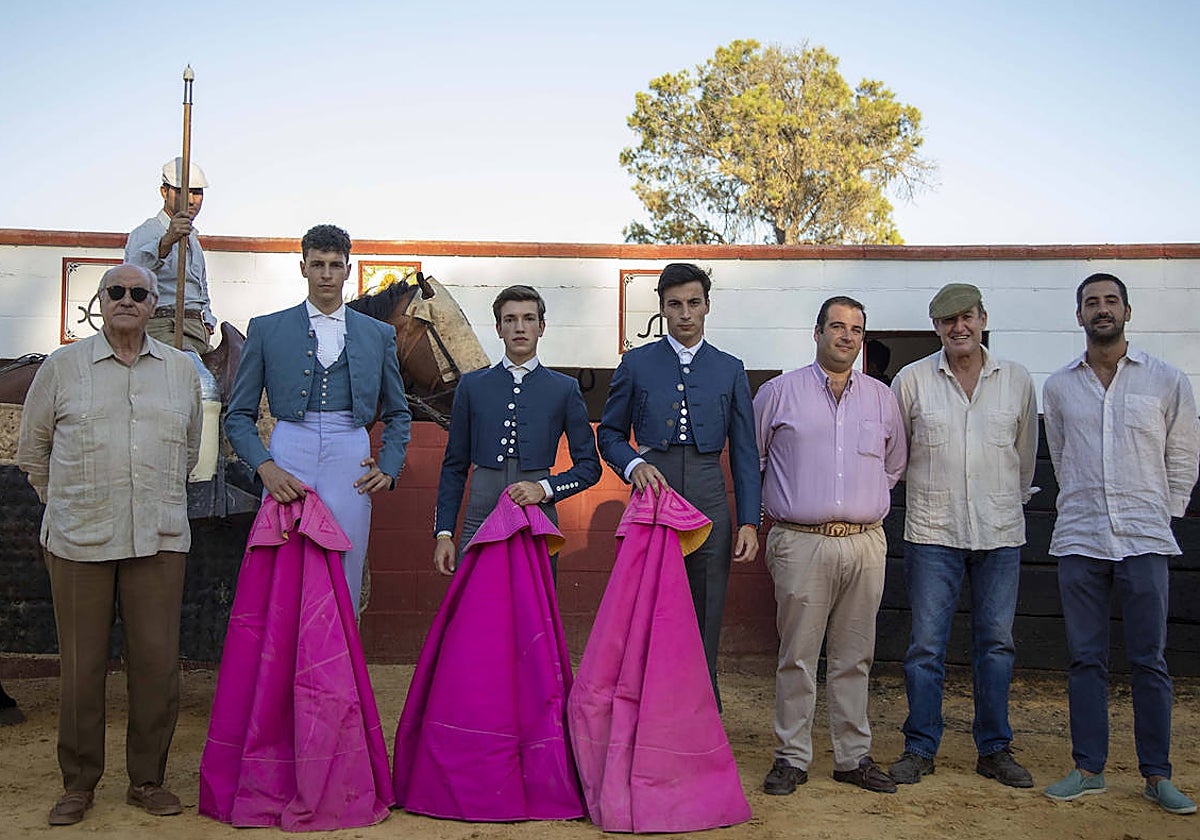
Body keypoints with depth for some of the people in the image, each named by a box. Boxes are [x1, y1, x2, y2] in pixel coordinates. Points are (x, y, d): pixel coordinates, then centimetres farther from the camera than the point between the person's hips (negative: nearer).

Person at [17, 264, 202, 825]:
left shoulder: (181, 370, 10)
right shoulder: (62, 367, 4)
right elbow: (32, 449, 12)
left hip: (159, 540, 1)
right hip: (79, 541, -1)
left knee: (157, 661, 2)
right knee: (81, 664, 5)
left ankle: (147, 780, 18)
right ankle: (78, 784, 20)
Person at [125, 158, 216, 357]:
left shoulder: (192, 239, 26)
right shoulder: (146, 233, -1)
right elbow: (136, 269, -25)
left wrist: (207, 325, 16)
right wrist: (167, 241, -43)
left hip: (197, 332, 8)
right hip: (161, 327, -8)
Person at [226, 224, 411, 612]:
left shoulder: (378, 334, 14)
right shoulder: (266, 329, 10)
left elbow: (398, 414, 21)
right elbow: (238, 415, 8)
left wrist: (389, 468, 5)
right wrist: (264, 466, -8)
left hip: (350, 462, 1)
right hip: (288, 456, -1)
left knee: (344, 582, 0)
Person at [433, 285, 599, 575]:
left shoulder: (564, 389, 9)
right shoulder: (472, 386, 12)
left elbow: (589, 466, 10)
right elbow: (454, 465, 13)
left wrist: (545, 489, -7)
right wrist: (444, 533, 7)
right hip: (481, 518, 1)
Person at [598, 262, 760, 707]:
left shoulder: (730, 370, 11)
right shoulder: (636, 364, 8)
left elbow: (744, 452, 10)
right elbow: (609, 433, 12)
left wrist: (748, 521, 3)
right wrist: (634, 464, -9)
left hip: (709, 504, 1)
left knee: (705, 619, 5)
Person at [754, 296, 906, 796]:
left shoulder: (881, 398, 13)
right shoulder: (779, 393, 5)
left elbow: (895, 464, 26)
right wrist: (763, 516, 12)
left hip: (865, 544, 3)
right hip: (801, 544, -3)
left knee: (854, 657, 9)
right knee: (797, 656, 0)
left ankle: (854, 757, 18)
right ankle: (791, 757, 9)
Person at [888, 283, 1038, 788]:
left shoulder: (1017, 381, 5)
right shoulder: (912, 380, 0)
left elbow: (1025, 453, 17)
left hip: (1000, 534, 2)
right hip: (933, 532, -1)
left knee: (996, 643, 7)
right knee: (926, 645, 1)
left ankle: (995, 749, 20)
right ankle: (920, 748, 13)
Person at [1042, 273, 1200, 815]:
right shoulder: (1058, 387, 8)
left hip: (1144, 542, -2)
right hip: (1079, 540, 2)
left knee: (1149, 661, 2)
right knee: (1086, 659, 6)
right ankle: (1088, 769, 13)